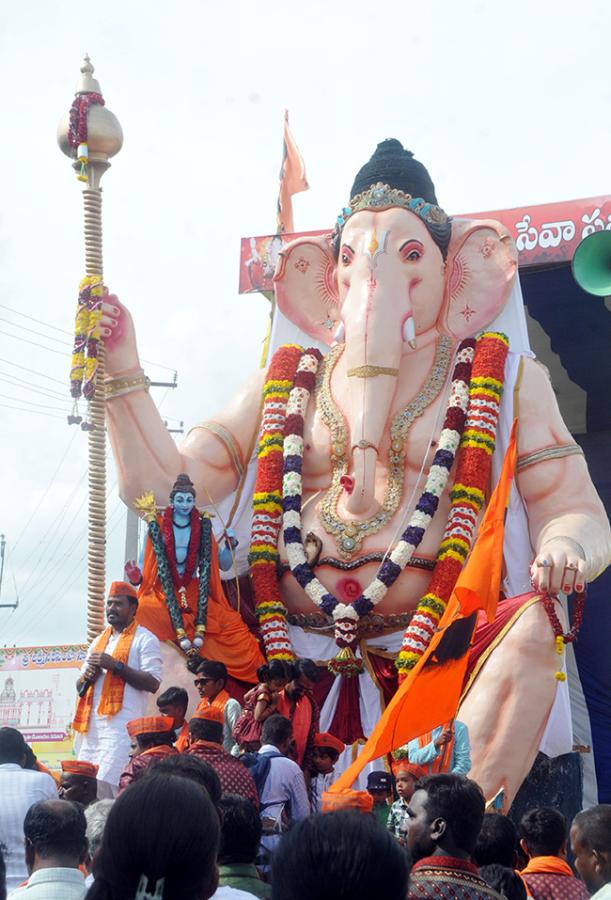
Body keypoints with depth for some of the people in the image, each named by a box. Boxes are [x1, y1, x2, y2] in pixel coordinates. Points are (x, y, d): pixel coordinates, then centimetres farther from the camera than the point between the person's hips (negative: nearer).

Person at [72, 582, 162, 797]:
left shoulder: (145, 639, 3)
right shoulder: (98, 641, 25)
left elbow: (153, 683, -9)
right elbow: (79, 687, 26)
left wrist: (116, 665, -13)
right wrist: (87, 676, 2)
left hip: (121, 725, -7)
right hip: (91, 725, 7)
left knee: (105, 783, -19)